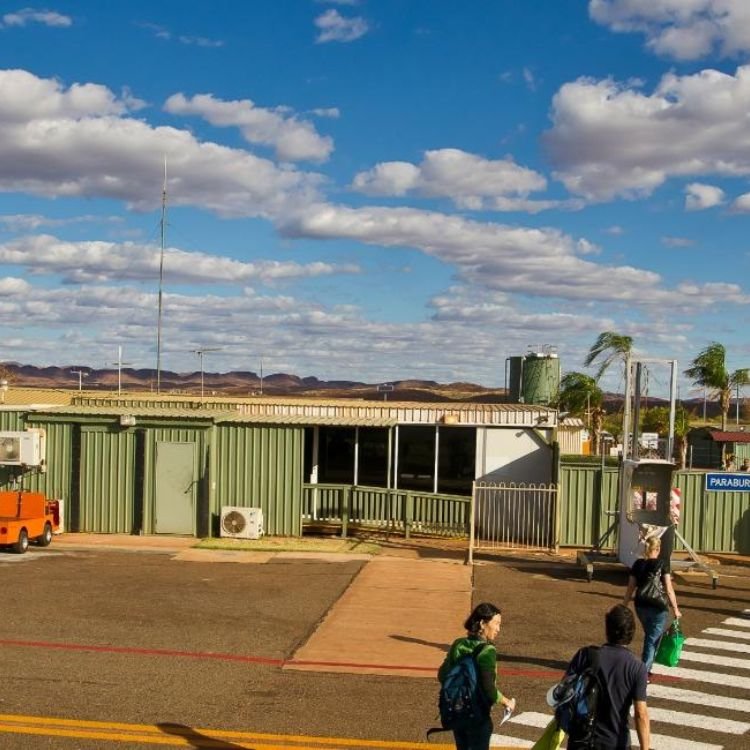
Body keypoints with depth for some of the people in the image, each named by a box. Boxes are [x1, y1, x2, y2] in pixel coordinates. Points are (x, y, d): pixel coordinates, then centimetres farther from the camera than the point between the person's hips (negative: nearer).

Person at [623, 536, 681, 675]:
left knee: (649, 636, 24)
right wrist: (675, 609, -6)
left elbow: (630, 588, 3)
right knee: (653, 640, 5)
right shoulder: (663, 564, -9)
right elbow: (669, 589, -13)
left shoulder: (638, 564, 1)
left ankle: (645, 668, 31)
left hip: (640, 607, 4)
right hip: (658, 608, -4)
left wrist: (624, 606, 10)